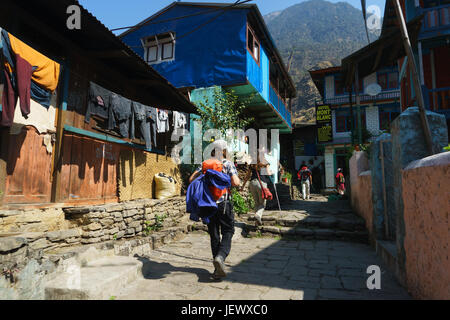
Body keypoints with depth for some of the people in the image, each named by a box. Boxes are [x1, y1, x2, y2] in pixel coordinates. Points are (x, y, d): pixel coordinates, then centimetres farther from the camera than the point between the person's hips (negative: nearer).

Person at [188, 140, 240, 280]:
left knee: (214, 235, 10)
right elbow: (235, 183, -12)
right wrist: (238, 181, 9)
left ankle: (218, 269, 14)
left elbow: (191, 179, 0)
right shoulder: (228, 164, -1)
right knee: (227, 232, 9)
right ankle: (220, 256, -16)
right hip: (224, 203, -3)